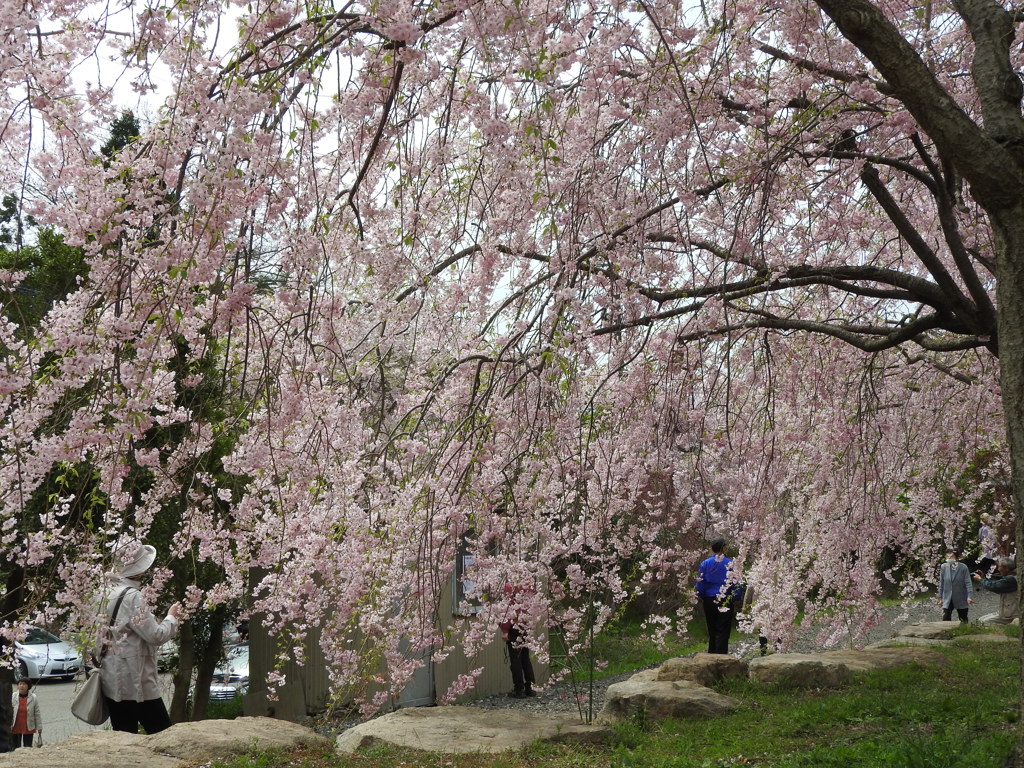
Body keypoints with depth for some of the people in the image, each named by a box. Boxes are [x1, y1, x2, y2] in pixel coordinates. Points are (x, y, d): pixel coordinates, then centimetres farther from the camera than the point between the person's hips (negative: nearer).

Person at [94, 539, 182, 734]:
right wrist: (171, 617, 0)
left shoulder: (107, 593, 8)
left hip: (113, 680, 8)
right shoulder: (132, 595, -16)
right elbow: (155, 635, -15)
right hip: (134, 681, -8)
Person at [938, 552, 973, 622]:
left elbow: (968, 583, -10)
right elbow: (941, 584, 5)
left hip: (961, 599, -1)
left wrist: (970, 596, -19)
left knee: (963, 621, 9)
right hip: (947, 599, 1)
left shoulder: (963, 567, -9)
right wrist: (940, 597, 6)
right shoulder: (944, 567, -2)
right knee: (945, 619, -9)